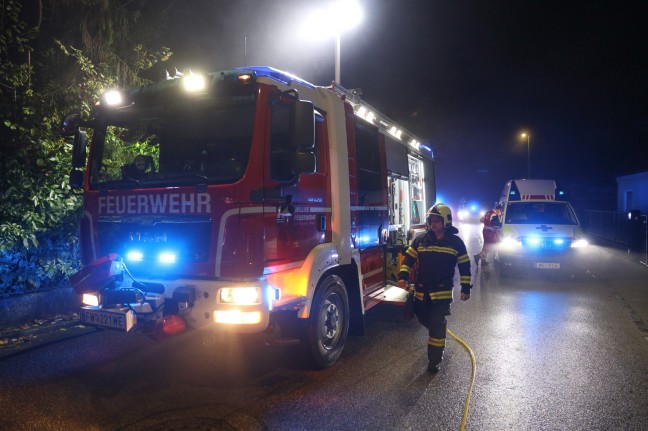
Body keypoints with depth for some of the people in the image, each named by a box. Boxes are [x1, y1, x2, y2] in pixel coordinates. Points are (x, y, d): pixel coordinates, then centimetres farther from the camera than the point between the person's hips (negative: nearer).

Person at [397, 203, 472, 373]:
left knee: (437, 325, -5)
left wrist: (466, 289, 2)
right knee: (424, 319, 17)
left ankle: (435, 359, 7)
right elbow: (408, 259, 2)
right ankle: (438, 332, 48)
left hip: (442, 293, -3)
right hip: (421, 292, 3)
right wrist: (403, 276, -13)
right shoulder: (420, 240, 1)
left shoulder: (456, 242, -3)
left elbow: (465, 266, 4)